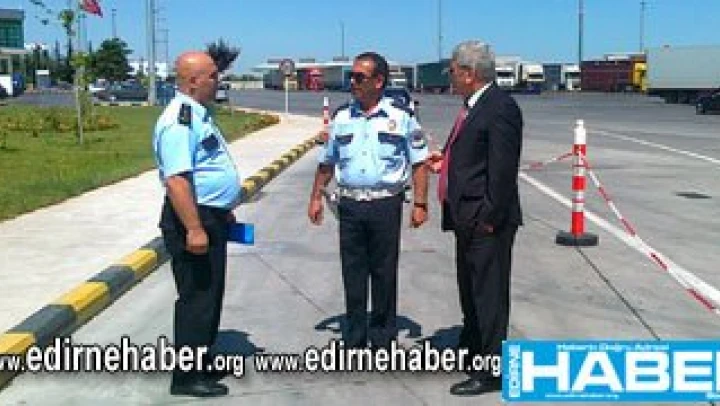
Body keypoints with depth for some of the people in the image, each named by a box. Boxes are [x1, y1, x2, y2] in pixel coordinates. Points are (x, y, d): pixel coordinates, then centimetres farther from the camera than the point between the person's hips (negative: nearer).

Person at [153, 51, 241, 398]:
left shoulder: (199, 114, 13)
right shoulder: (180, 120, -20)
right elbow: (176, 179, -28)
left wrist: (224, 213, 26)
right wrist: (194, 229, -31)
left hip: (211, 218, 10)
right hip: (193, 219, -10)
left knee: (209, 295, 20)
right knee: (197, 298, -1)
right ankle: (187, 377, 11)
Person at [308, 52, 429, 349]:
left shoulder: (401, 117, -2)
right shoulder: (341, 117, 8)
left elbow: (419, 162, -1)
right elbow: (327, 162, 16)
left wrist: (420, 204, -7)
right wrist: (316, 197, 12)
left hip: (386, 204, -3)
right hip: (349, 205, 3)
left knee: (384, 274, 6)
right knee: (352, 273, 9)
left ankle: (382, 339, 21)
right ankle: (354, 341, 21)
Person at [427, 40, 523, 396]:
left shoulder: (500, 108, -17)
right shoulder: (474, 105, 12)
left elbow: (503, 169, -21)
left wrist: (489, 217, -21)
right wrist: (446, 160, 11)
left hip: (486, 221, -10)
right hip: (467, 218, 10)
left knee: (489, 293, 0)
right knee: (470, 288, 23)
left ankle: (490, 371, 11)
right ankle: (471, 348, 41)